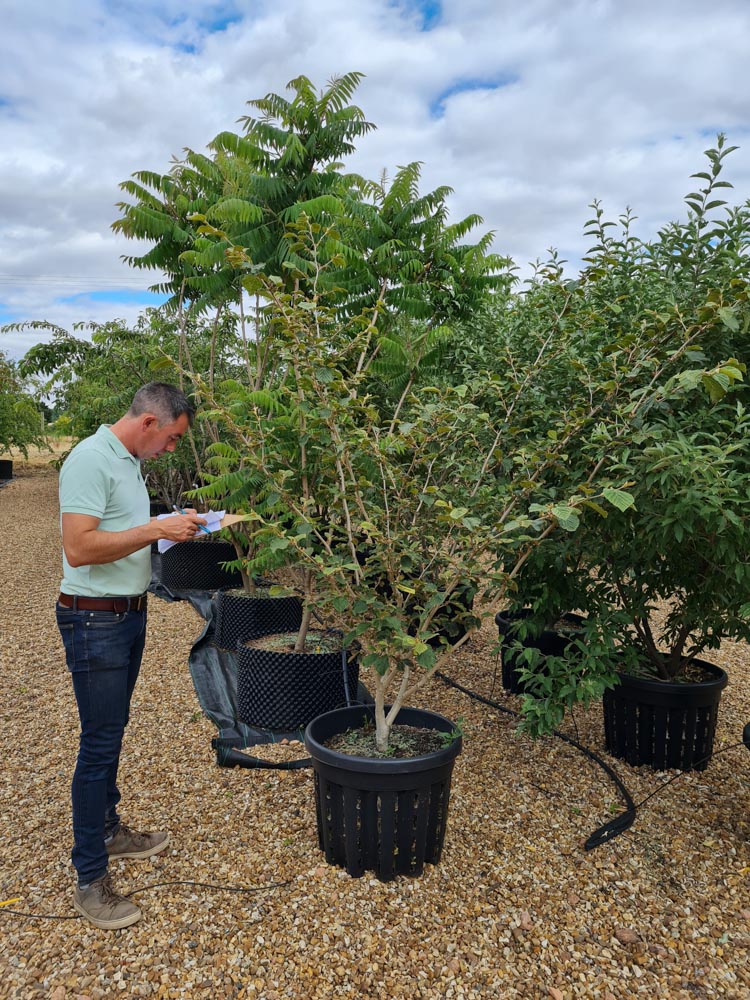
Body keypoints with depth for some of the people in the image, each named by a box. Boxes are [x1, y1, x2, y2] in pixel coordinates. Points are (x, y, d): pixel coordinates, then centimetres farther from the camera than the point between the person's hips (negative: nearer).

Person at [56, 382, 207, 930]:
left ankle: (108, 829, 37)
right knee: (99, 744, -2)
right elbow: (79, 548, -26)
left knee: (111, 733, 20)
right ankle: (91, 879, 11)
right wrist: (158, 529, -24)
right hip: (95, 621, -9)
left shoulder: (129, 462, 11)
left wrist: (173, 527, 5)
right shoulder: (91, 460, -19)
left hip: (128, 615, 10)